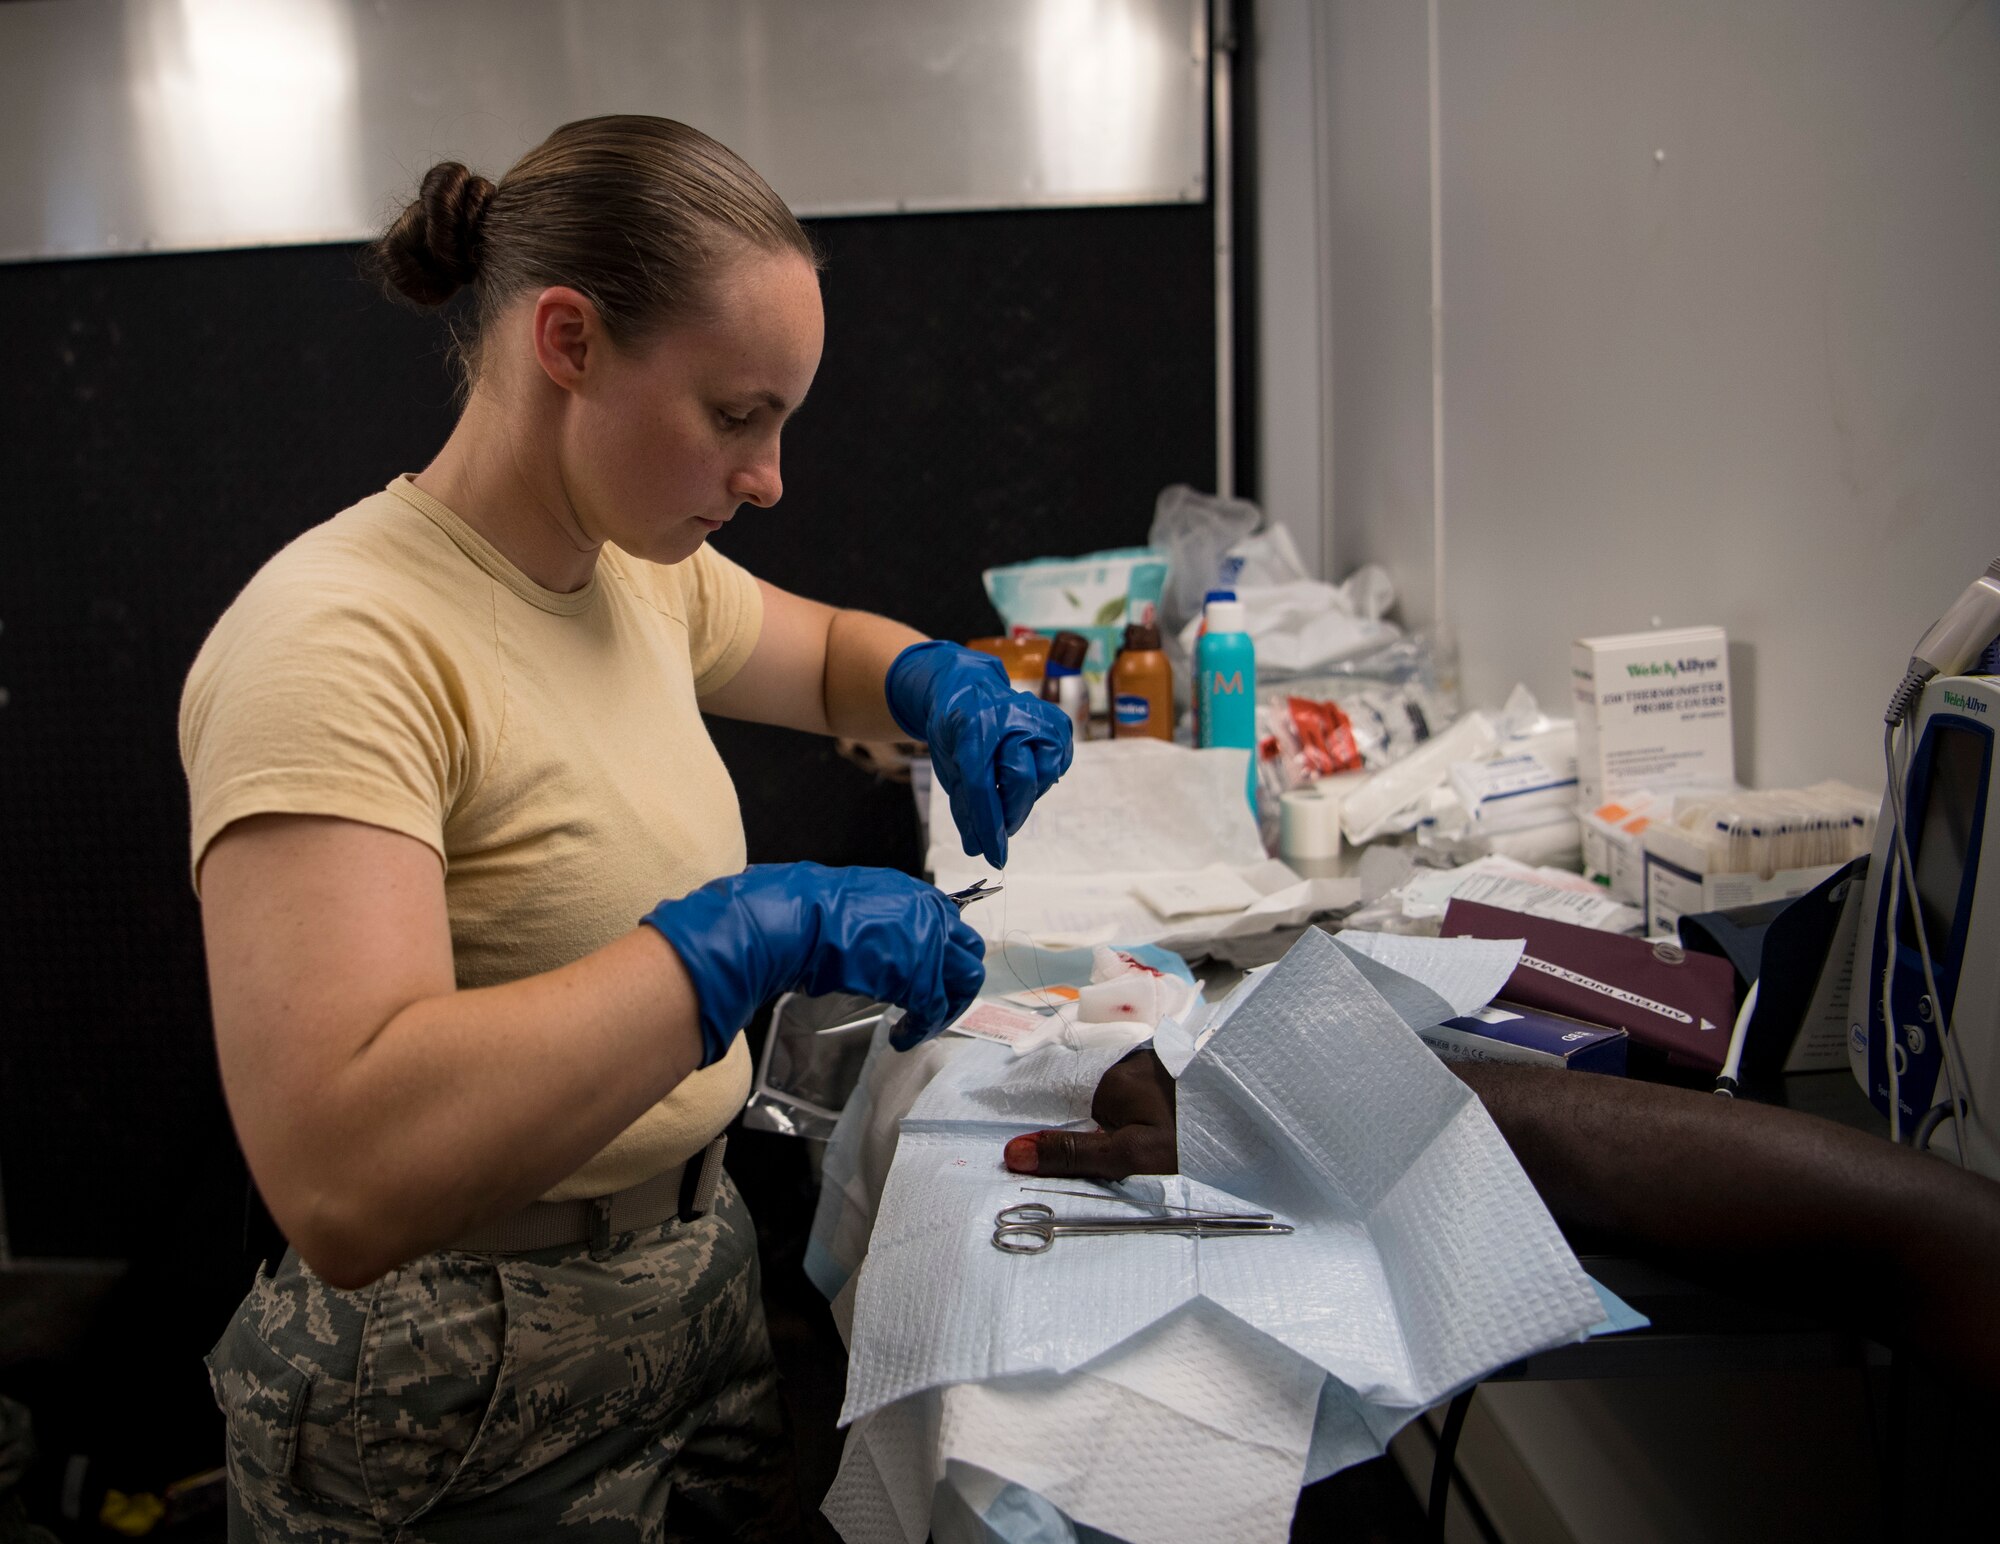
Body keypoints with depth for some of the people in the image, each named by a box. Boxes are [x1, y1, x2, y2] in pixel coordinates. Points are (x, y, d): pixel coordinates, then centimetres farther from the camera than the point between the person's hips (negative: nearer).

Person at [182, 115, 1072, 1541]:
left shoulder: (642, 575, 0)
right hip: (467, 1406, -7)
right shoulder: (340, 645, -25)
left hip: (703, 1266, 7)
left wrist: (942, 687, -2)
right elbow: (345, 1179, -35)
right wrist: (754, 930, -36)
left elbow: (828, 657, 20)